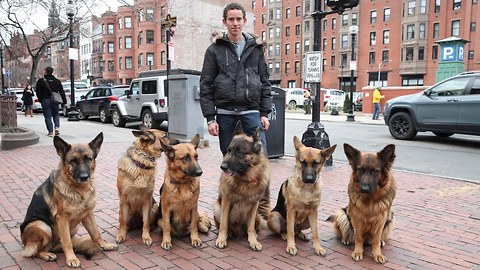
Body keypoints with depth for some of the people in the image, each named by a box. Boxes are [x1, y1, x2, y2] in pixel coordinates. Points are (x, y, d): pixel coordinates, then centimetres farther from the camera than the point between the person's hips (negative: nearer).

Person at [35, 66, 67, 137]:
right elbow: (62, 92, 5)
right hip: (55, 101, 2)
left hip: (45, 100, -2)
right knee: (56, 115, 17)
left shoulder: (40, 81, -2)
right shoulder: (57, 81, 5)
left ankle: (51, 131, 0)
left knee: (48, 116, 2)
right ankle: (57, 127, -4)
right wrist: (64, 101, 8)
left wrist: (40, 100, 12)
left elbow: (38, 92, -1)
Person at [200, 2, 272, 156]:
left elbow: (264, 82, 10)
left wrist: (265, 113, 2)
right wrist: (210, 118, -6)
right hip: (225, 113, 0)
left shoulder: (256, 47, 9)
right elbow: (206, 85, 1)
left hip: (251, 111, 1)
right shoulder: (215, 49, 3)